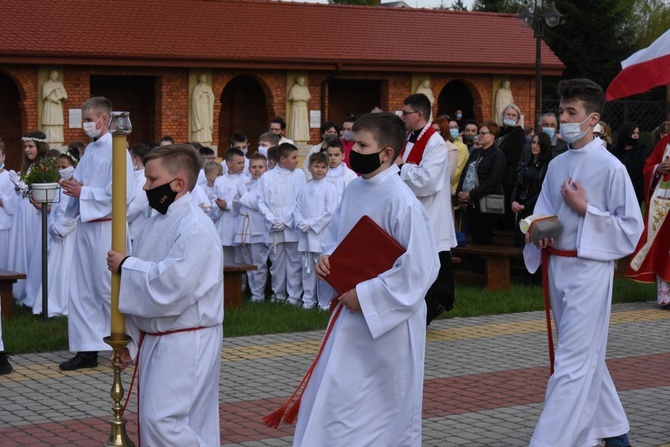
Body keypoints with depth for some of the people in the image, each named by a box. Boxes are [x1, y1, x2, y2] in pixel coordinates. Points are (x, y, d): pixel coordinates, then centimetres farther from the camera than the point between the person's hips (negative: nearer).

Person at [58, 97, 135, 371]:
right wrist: (72, 186, -1)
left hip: (106, 227, -8)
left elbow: (122, 194, -20)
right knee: (81, 289, 8)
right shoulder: (91, 150, 12)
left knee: (108, 289, -1)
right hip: (85, 225, 8)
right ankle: (87, 349, 15)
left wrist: (83, 192, -16)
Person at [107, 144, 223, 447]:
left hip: (186, 343, -9)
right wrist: (131, 340, 15)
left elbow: (171, 285, -28)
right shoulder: (157, 224, 11)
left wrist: (125, 267, -14)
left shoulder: (194, 228, -18)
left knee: (162, 421, -15)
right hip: (154, 339, 9)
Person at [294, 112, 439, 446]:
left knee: (388, 405, 6)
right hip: (352, 314, 8)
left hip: (389, 319, -8)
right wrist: (327, 258, -4)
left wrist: (366, 294, -20)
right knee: (335, 399, 14)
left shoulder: (401, 201, -21)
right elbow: (336, 236, 18)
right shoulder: (355, 190, 3)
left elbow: (419, 268, -24)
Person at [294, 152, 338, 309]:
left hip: (322, 235, -5)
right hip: (305, 235, 5)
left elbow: (330, 213, -11)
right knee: (307, 269, 11)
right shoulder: (304, 188, 11)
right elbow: (297, 208, 11)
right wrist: (301, 223, -8)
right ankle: (308, 300, 19)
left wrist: (311, 224, -12)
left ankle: (324, 302, 4)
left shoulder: (329, 188, -5)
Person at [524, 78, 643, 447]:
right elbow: (543, 214, 15)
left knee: (572, 363, -8)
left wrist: (584, 209, -17)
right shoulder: (557, 165, 8)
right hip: (558, 266, 8)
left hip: (589, 268, -8)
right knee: (586, 355, 18)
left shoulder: (610, 168, -12)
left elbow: (631, 227, -11)